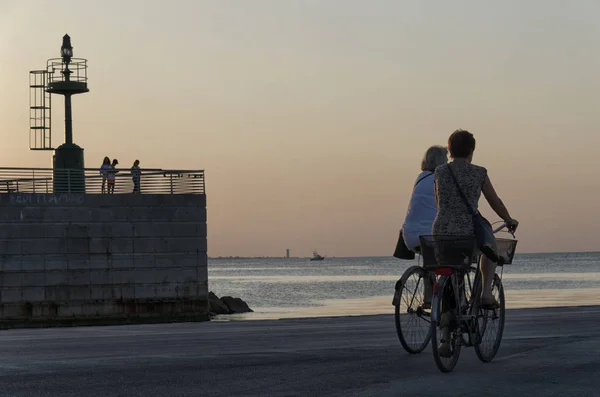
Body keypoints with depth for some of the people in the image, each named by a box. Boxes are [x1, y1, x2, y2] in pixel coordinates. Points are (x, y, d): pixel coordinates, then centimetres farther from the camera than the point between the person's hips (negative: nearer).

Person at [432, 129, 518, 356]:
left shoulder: (439, 172, 7)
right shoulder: (479, 173, 0)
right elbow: (495, 202, 11)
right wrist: (509, 220, 31)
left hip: (441, 233, 2)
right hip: (469, 235, -2)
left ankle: (445, 339, 6)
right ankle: (486, 293, 18)